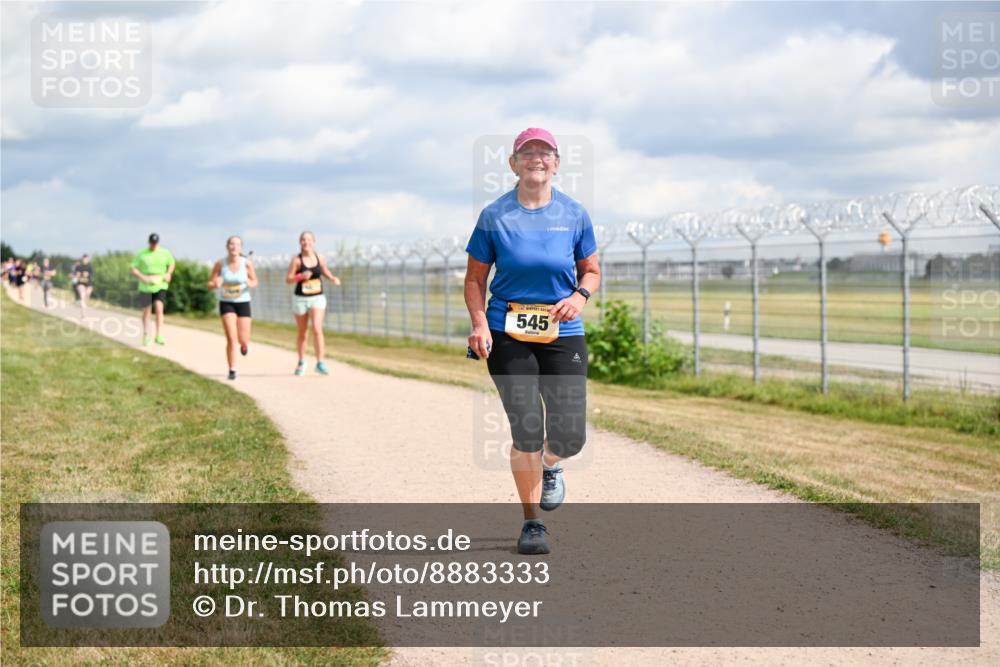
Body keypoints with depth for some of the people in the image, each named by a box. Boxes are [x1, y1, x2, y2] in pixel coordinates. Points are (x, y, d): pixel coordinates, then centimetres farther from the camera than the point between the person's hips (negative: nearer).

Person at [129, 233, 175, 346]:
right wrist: (143, 277, -20)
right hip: (145, 287, 0)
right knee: (146, 311, 9)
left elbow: (172, 263, 18)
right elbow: (133, 269, -3)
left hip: (160, 286, 0)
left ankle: (159, 336, -15)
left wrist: (169, 273, -2)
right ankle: (146, 335, 26)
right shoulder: (141, 254, -5)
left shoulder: (165, 253, 0)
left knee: (159, 309, -17)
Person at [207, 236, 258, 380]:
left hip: (243, 302, 1)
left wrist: (249, 283, -20)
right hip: (226, 303, -1)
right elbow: (210, 284, -4)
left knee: (243, 340, 2)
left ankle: (244, 344, 42)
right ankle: (232, 370, -4)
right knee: (231, 338, -14)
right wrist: (216, 284, -28)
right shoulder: (220, 264, -11)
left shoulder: (246, 263, -11)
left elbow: (254, 282, 4)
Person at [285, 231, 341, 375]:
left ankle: (320, 363, -16)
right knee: (302, 333, 11)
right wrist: (300, 276, -26)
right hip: (300, 299, -1)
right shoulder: (297, 260, -8)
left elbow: (325, 271, 18)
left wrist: (333, 279, -2)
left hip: (318, 298, 1)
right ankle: (301, 363, 30)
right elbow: (288, 279, -9)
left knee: (317, 329, -17)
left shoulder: (319, 258, 0)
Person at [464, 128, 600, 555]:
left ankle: (550, 466, 35)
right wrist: (480, 324, -10)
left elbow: (591, 270, 14)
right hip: (507, 334, -1)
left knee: (569, 436, -4)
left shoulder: (574, 214, 4)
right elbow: (475, 278, 5)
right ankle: (532, 523, 12)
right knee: (526, 433, -6)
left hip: (563, 333, 2)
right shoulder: (495, 216, 0)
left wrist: (580, 295, -8)